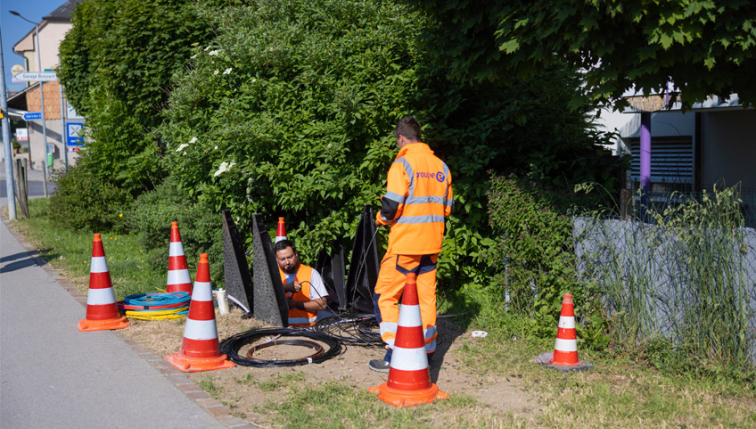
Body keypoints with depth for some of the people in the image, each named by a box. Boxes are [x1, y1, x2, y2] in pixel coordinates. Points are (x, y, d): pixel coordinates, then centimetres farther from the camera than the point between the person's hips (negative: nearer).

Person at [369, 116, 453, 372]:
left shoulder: (403, 164, -12)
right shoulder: (441, 166, 8)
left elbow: (392, 206, -17)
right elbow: (446, 208, 13)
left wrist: (381, 218, 2)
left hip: (405, 244, -7)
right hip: (431, 243, 7)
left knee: (385, 296, 2)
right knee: (426, 296, 15)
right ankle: (427, 350, 21)